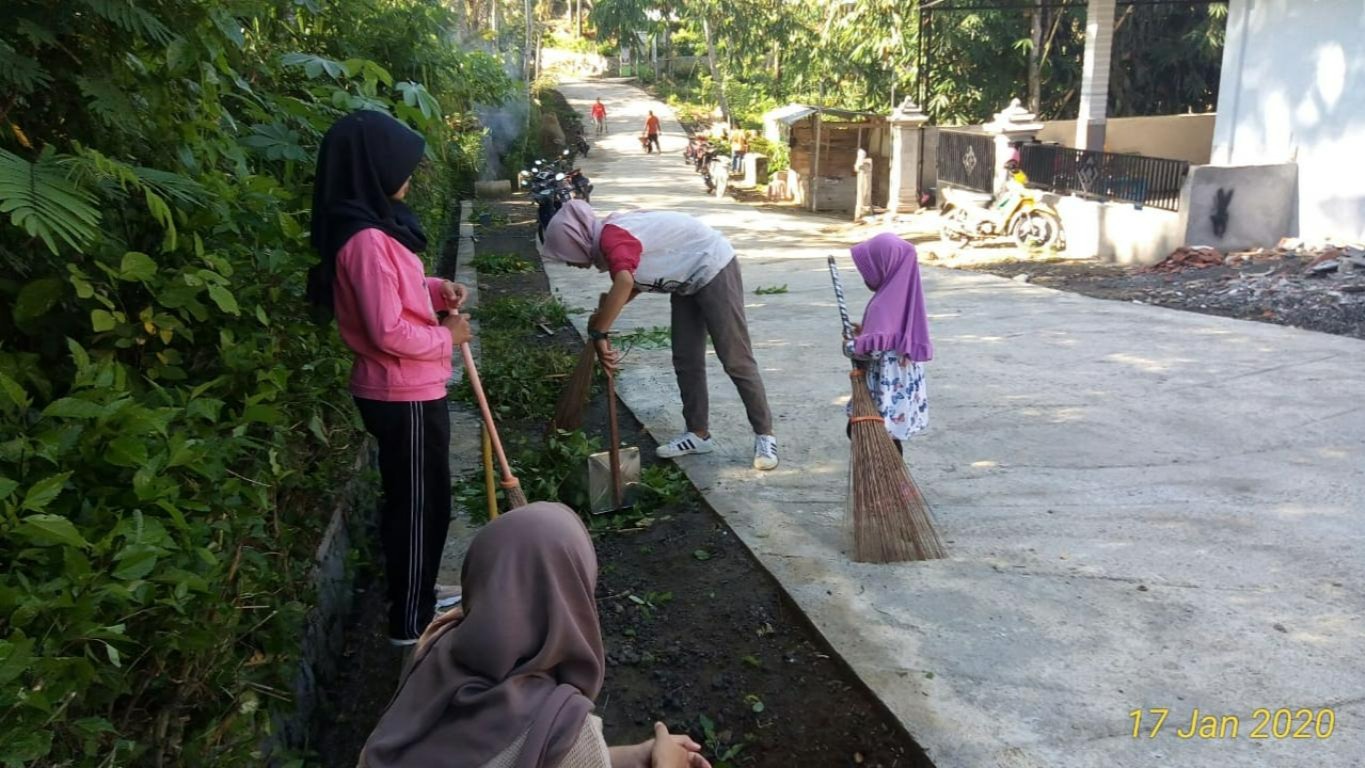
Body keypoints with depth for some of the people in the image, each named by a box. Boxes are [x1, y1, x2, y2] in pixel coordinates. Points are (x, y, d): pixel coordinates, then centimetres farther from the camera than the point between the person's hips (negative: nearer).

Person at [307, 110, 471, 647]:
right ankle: (410, 622, 20)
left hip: (402, 390, 10)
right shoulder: (366, 240, -25)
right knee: (421, 504, 4)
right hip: (405, 395, -10)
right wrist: (447, 336, -12)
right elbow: (389, 332, -27)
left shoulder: (373, 226, 6)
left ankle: (418, 596, 38)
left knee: (413, 499, 22)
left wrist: (436, 289, 4)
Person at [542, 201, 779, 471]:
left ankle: (764, 435, 5)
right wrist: (604, 314, 3)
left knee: (736, 360, -5)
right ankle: (699, 433, 19)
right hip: (688, 280, 10)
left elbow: (625, 282, -46)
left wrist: (598, 333, -39)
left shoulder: (610, 237, -25)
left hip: (714, 270, -10)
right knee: (685, 360, 10)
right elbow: (635, 282, 16)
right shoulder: (613, 236, 5)